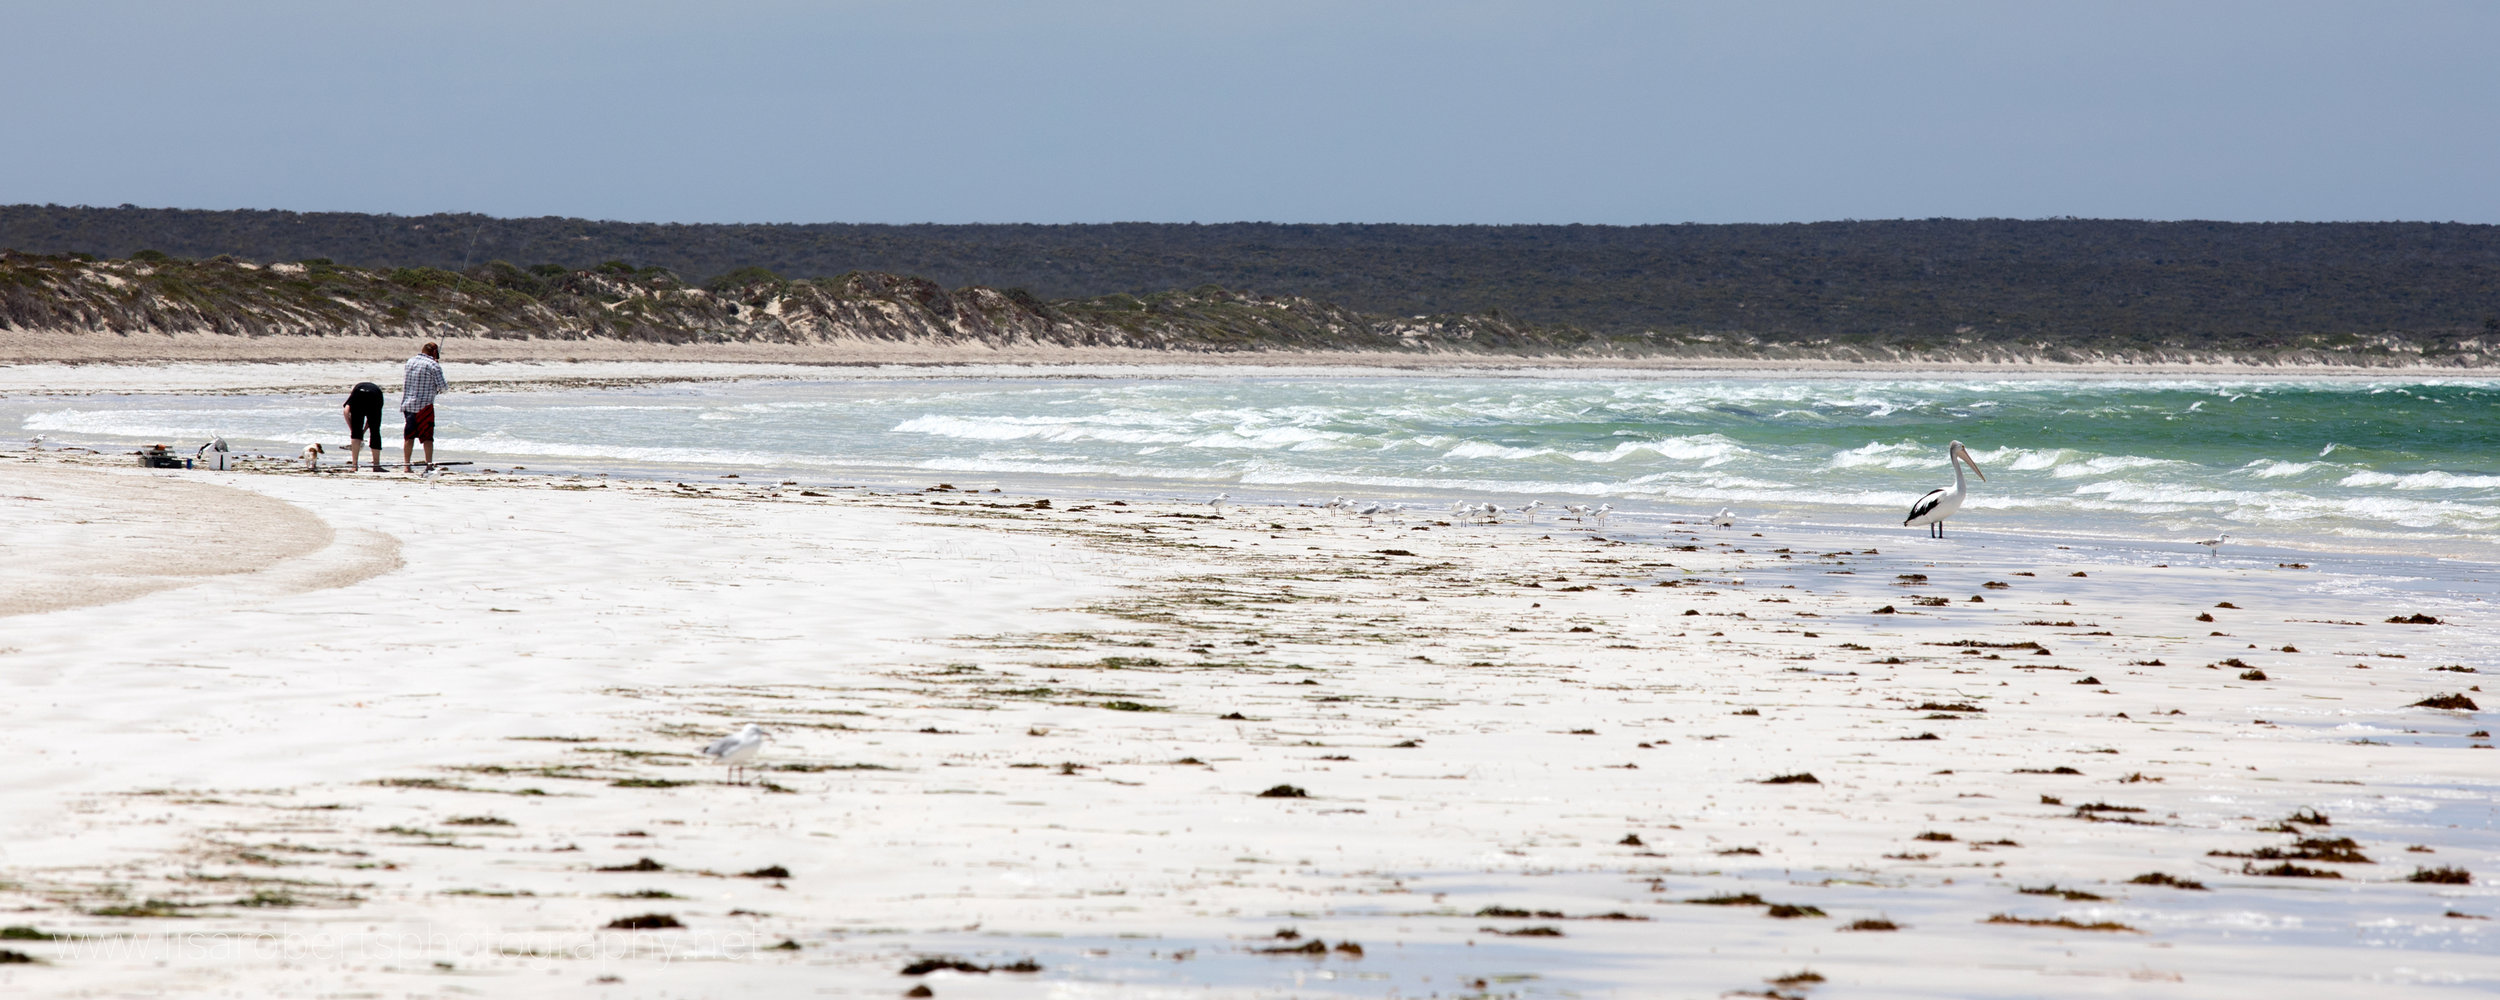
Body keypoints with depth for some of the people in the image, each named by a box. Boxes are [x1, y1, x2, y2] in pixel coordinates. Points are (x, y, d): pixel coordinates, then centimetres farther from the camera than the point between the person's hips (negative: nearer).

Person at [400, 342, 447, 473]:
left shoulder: (410, 362, 9)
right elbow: (441, 386, -9)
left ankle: (406, 465, 11)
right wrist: (448, 385, 13)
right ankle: (429, 463, -4)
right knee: (427, 437, -1)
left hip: (407, 404, 5)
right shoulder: (433, 366, -9)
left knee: (409, 436, 10)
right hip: (424, 405, -5)